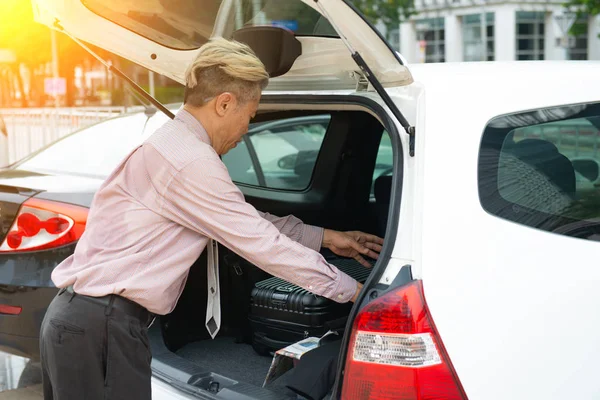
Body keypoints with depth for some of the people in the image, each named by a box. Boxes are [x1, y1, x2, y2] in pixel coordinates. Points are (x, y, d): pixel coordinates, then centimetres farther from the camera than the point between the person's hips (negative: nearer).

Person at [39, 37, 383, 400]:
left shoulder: (174, 146, 13)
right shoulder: (191, 161, -19)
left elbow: (251, 221, 18)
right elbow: (261, 244, -15)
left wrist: (326, 238, 21)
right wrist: (350, 290, -4)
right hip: (102, 326, -10)